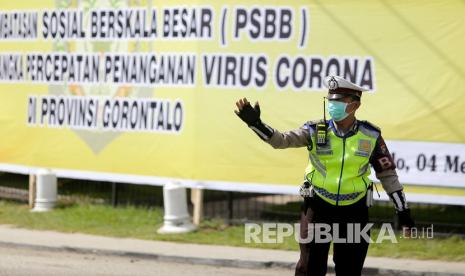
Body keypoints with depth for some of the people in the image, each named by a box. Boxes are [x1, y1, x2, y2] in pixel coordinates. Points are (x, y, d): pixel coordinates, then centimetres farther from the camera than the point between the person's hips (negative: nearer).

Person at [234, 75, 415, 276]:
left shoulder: (371, 136, -1)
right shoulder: (316, 131, -3)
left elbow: (387, 173, 6)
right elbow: (282, 140, -14)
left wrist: (403, 210, 9)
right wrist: (255, 123, -30)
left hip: (354, 212, 1)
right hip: (318, 207, -1)